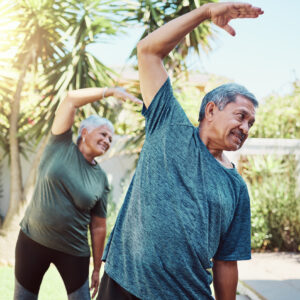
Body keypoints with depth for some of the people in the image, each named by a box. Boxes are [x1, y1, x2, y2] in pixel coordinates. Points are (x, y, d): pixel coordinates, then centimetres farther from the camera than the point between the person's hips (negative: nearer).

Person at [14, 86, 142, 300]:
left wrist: (97, 269, 5)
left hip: (73, 251, 1)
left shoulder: (101, 179, 1)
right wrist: (112, 91, -14)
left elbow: (98, 227, 4)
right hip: (32, 241, -1)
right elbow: (72, 99, -12)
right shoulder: (61, 146, -2)